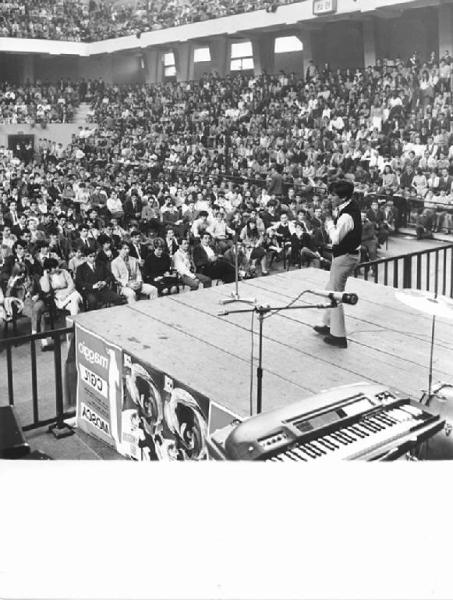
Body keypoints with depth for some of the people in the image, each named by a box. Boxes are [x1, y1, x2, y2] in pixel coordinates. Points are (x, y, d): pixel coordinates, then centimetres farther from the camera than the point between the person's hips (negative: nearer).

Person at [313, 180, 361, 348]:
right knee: (331, 290, 22)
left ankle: (339, 336, 7)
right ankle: (329, 324, 37)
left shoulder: (346, 216, -27)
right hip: (350, 254, 10)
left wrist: (329, 223, -10)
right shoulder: (352, 205, 2)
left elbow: (336, 238, -26)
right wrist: (334, 211, -8)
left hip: (344, 257, -10)